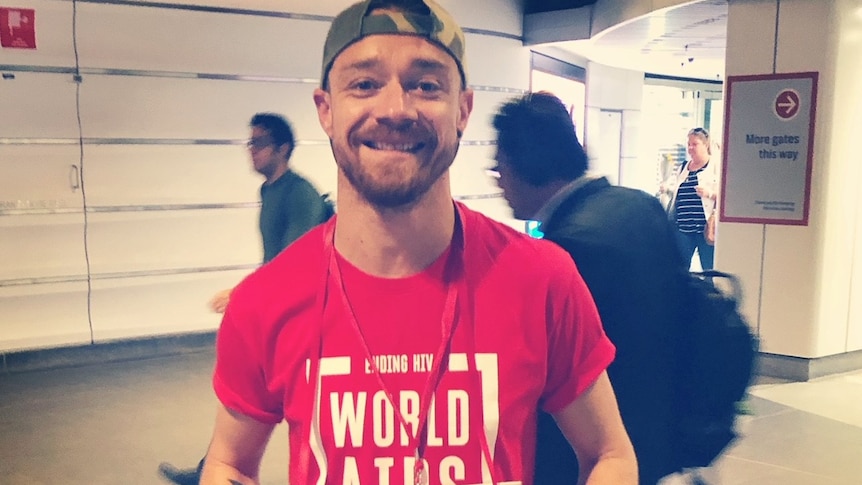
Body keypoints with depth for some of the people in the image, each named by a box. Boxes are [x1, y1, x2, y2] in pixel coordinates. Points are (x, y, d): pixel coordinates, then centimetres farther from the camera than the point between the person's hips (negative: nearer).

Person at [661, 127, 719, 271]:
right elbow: (675, 193, 26)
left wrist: (710, 193, -25)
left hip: (706, 228, -5)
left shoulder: (716, 167, 0)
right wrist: (666, 188, 5)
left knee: (709, 270, 1)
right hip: (683, 228, 5)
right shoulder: (684, 167, 17)